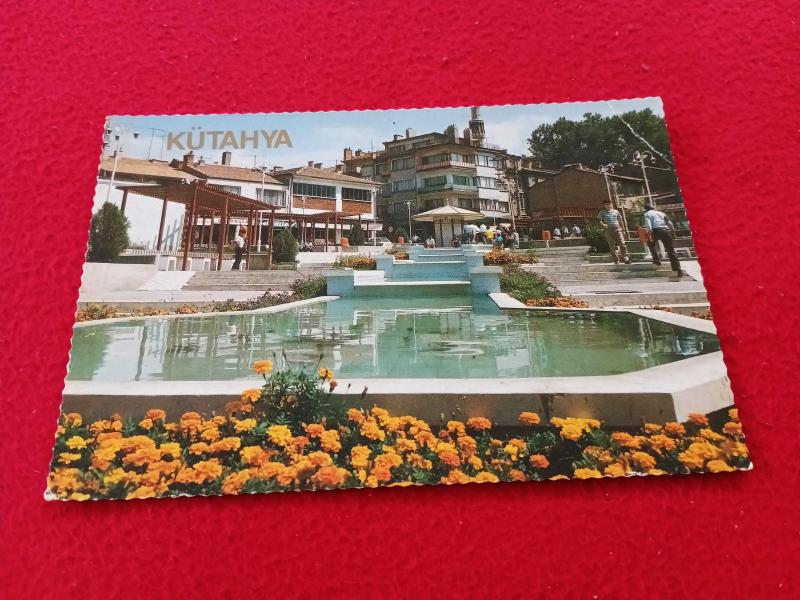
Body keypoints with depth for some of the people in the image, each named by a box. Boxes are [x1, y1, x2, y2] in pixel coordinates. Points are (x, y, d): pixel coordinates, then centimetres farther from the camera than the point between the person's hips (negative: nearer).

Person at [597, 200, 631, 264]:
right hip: (608, 230, -1)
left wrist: (621, 228, 15)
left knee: (622, 243, -13)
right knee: (612, 246, 0)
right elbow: (600, 221, -3)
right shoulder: (602, 212, 7)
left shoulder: (616, 211, 14)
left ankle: (625, 258, -10)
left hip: (617, 229, 1)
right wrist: (603, 224, -24)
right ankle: (616, 260, 5)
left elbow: (620, 220, 20)